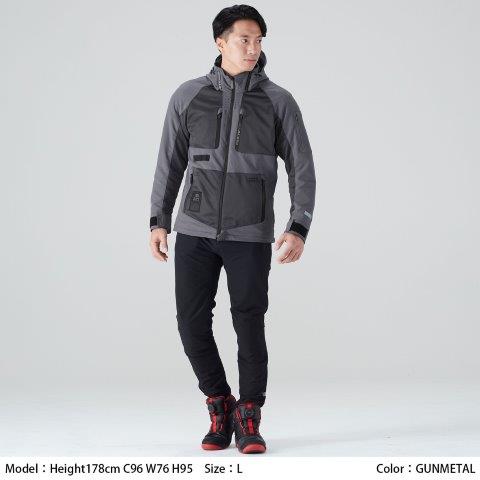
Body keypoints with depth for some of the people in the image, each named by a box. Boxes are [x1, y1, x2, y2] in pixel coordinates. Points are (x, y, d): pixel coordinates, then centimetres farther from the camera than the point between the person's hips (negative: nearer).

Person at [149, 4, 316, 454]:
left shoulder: (279, 102, -2)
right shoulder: (189, 95, 2)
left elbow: (302, 169, -4)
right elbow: (170, 161, 9)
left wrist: (298, 229, -16)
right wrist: (158, 222, 5)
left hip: (250, 235, -1)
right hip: (196, 230, 2)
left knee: (249, 326, -6)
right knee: (193, 323, -2)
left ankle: (248, 422, 9)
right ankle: (220, 406, 19)